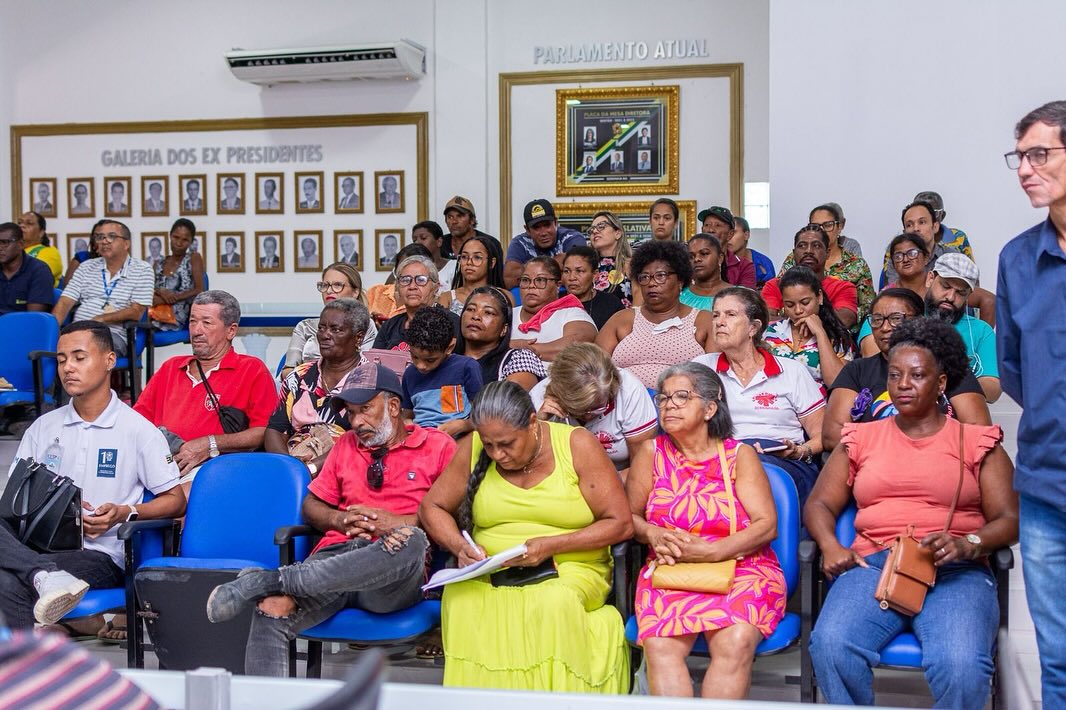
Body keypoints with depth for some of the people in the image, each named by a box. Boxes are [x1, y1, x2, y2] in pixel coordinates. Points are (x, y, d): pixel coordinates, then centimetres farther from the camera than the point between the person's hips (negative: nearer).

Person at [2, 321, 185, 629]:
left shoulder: (137, 429, 5)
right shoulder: (43, 427, 19)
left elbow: (175, 500, 4)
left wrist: (126, 512, -13)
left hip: (101, 554, -5)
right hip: (37, 544, 5)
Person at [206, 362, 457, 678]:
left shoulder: (437, 445, 11)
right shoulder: (347, 445, 26)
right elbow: (311, 505, 25)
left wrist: (398, 522, -10)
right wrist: (341, 520, 3)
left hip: (392, 582, -3)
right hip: (335, 555, 4)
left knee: (411, 541, -40)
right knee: (272, 610, -28)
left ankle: (269, 580, -35)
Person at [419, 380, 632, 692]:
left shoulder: (577, 445, -4)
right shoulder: (473, 450, 4)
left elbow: (620, 523, -4)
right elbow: (431, 507, 13)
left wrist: (550, 545, -15)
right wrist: (459, 546, -8)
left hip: (571, 569, -2)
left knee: (555, 601, -36)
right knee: (459, 598, -31)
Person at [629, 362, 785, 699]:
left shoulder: (740, 455, 6)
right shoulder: (652, 452, 11)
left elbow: (767, 526, -2)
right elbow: (631, 515, 14)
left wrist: (708, 551, -15)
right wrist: (655, 536, -9)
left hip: (741, 570, -1)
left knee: (735, 642, -33)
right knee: (659, 647, -30)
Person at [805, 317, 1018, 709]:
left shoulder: (976, 441, 16)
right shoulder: (861, 438, 22)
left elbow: (1009, 518, 8)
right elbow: (819, 504, 20)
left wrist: (968, 544, -13)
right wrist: (830, 545, -2)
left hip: (955, 572, -1)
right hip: (872, 565, 1)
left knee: (962, 665, -34)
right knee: (830, 646, -31)